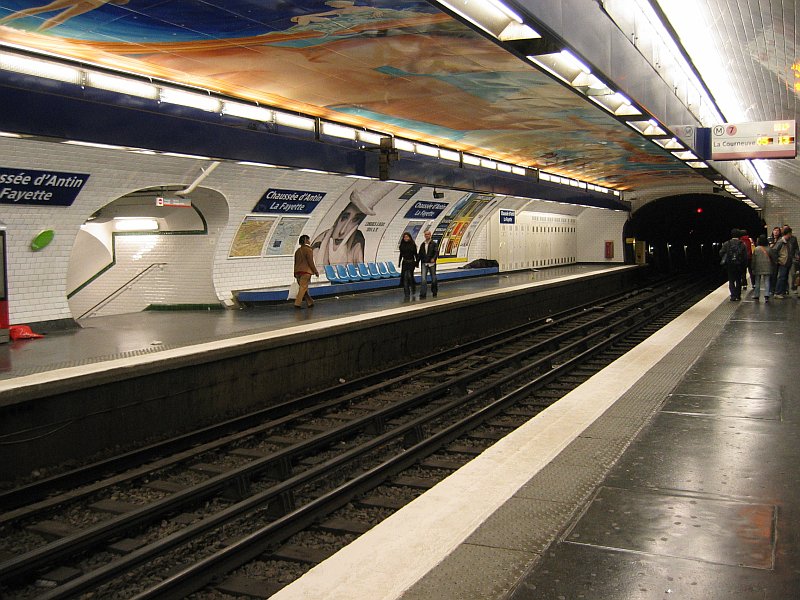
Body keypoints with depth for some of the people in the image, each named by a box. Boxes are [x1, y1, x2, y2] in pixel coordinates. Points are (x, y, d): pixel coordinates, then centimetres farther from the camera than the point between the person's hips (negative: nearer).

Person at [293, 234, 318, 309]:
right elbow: (310, 262, -11)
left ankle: (310, 303, 18)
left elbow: (295, 262, 17)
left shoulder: (297, 251, 15)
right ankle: (297, 304, -14)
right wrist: (316, 271, -4)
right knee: (303, 288, -8)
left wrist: (295, 274, 21)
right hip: (305, 271, -8)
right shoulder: (308, 250, -7)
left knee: (304, 288, 12)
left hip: (298, 272, 8)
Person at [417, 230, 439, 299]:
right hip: (424, 264, 2)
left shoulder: (434, 244, 0)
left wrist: (434, 258, -29)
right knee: (423, 279, -10)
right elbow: (420, 254, 16)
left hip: (431, 264, -2)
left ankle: (434, 292, 27)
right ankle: (423, 294, -12)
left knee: (433, 279, 9)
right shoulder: (422, 244, 12)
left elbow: (436, 252, -11)